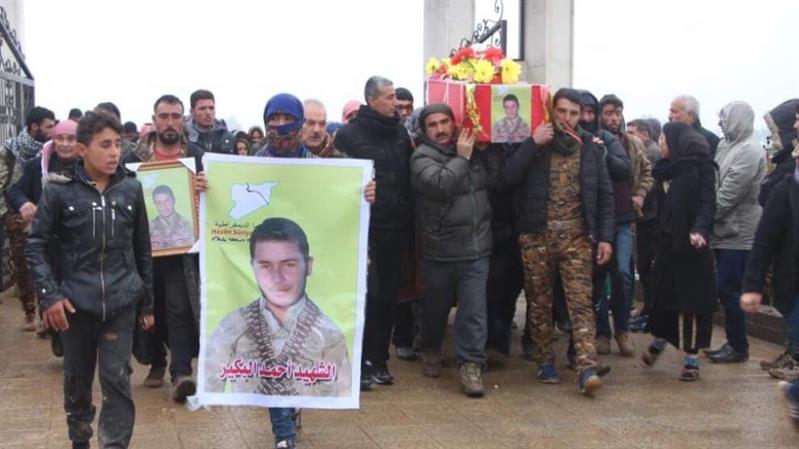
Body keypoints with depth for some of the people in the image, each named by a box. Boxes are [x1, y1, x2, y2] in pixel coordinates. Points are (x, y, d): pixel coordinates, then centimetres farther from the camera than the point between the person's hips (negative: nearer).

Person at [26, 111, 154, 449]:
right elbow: (36, 244, -2)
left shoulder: (131, 188, 0)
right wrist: (48, 294, -12)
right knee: (77, 378, 14)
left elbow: (142, 248, 7)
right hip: (76, 302, 0)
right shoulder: (59, 190, -7)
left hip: (121, 302, 1)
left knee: (117, 378, -3)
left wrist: (147, 302, 9)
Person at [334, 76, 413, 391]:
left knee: (388, 296, 9)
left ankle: (379, 358, 19)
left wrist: (408, 217, 7)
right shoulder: (349, 134, -5)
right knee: (367, 295, -6)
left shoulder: (400, 133, 11)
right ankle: (360, 362, 5)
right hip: (364, 228, -5)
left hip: (395, 228, 5)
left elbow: (410, 177, 14)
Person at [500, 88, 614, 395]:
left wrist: (605, 237, 1)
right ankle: (545, 363, 19)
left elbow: (604, 194, 8)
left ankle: (587, 368, -13)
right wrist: (533, 144, -16)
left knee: (581, 302, -8)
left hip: (577, 236, 0)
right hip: (536, 235, 0)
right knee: (539, 303, 7)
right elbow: (507, 178, -11)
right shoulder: (533, 143, 3)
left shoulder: (590, 148, 7)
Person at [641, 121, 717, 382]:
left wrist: (700, 229, -31)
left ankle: (692, 359, 8)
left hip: (690, 244, -5)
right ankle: (658, 342, 30)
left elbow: (707, 203, -16)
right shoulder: (664, 168, 13)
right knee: (663, 296, 8)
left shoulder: (700, 165, -7)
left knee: (691, 300, 0)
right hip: (666, 243, 5)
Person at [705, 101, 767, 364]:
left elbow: (729, 193, -20)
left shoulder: (749, 150, -15)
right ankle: (734, 342, 21)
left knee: (728, 290, -5)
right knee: (725, 289, 12)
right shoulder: (729, 146, 13)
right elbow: (718, 185, 16)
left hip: (738, 232, -9)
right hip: (727, 229, 9)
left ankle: (738, 347, 5)